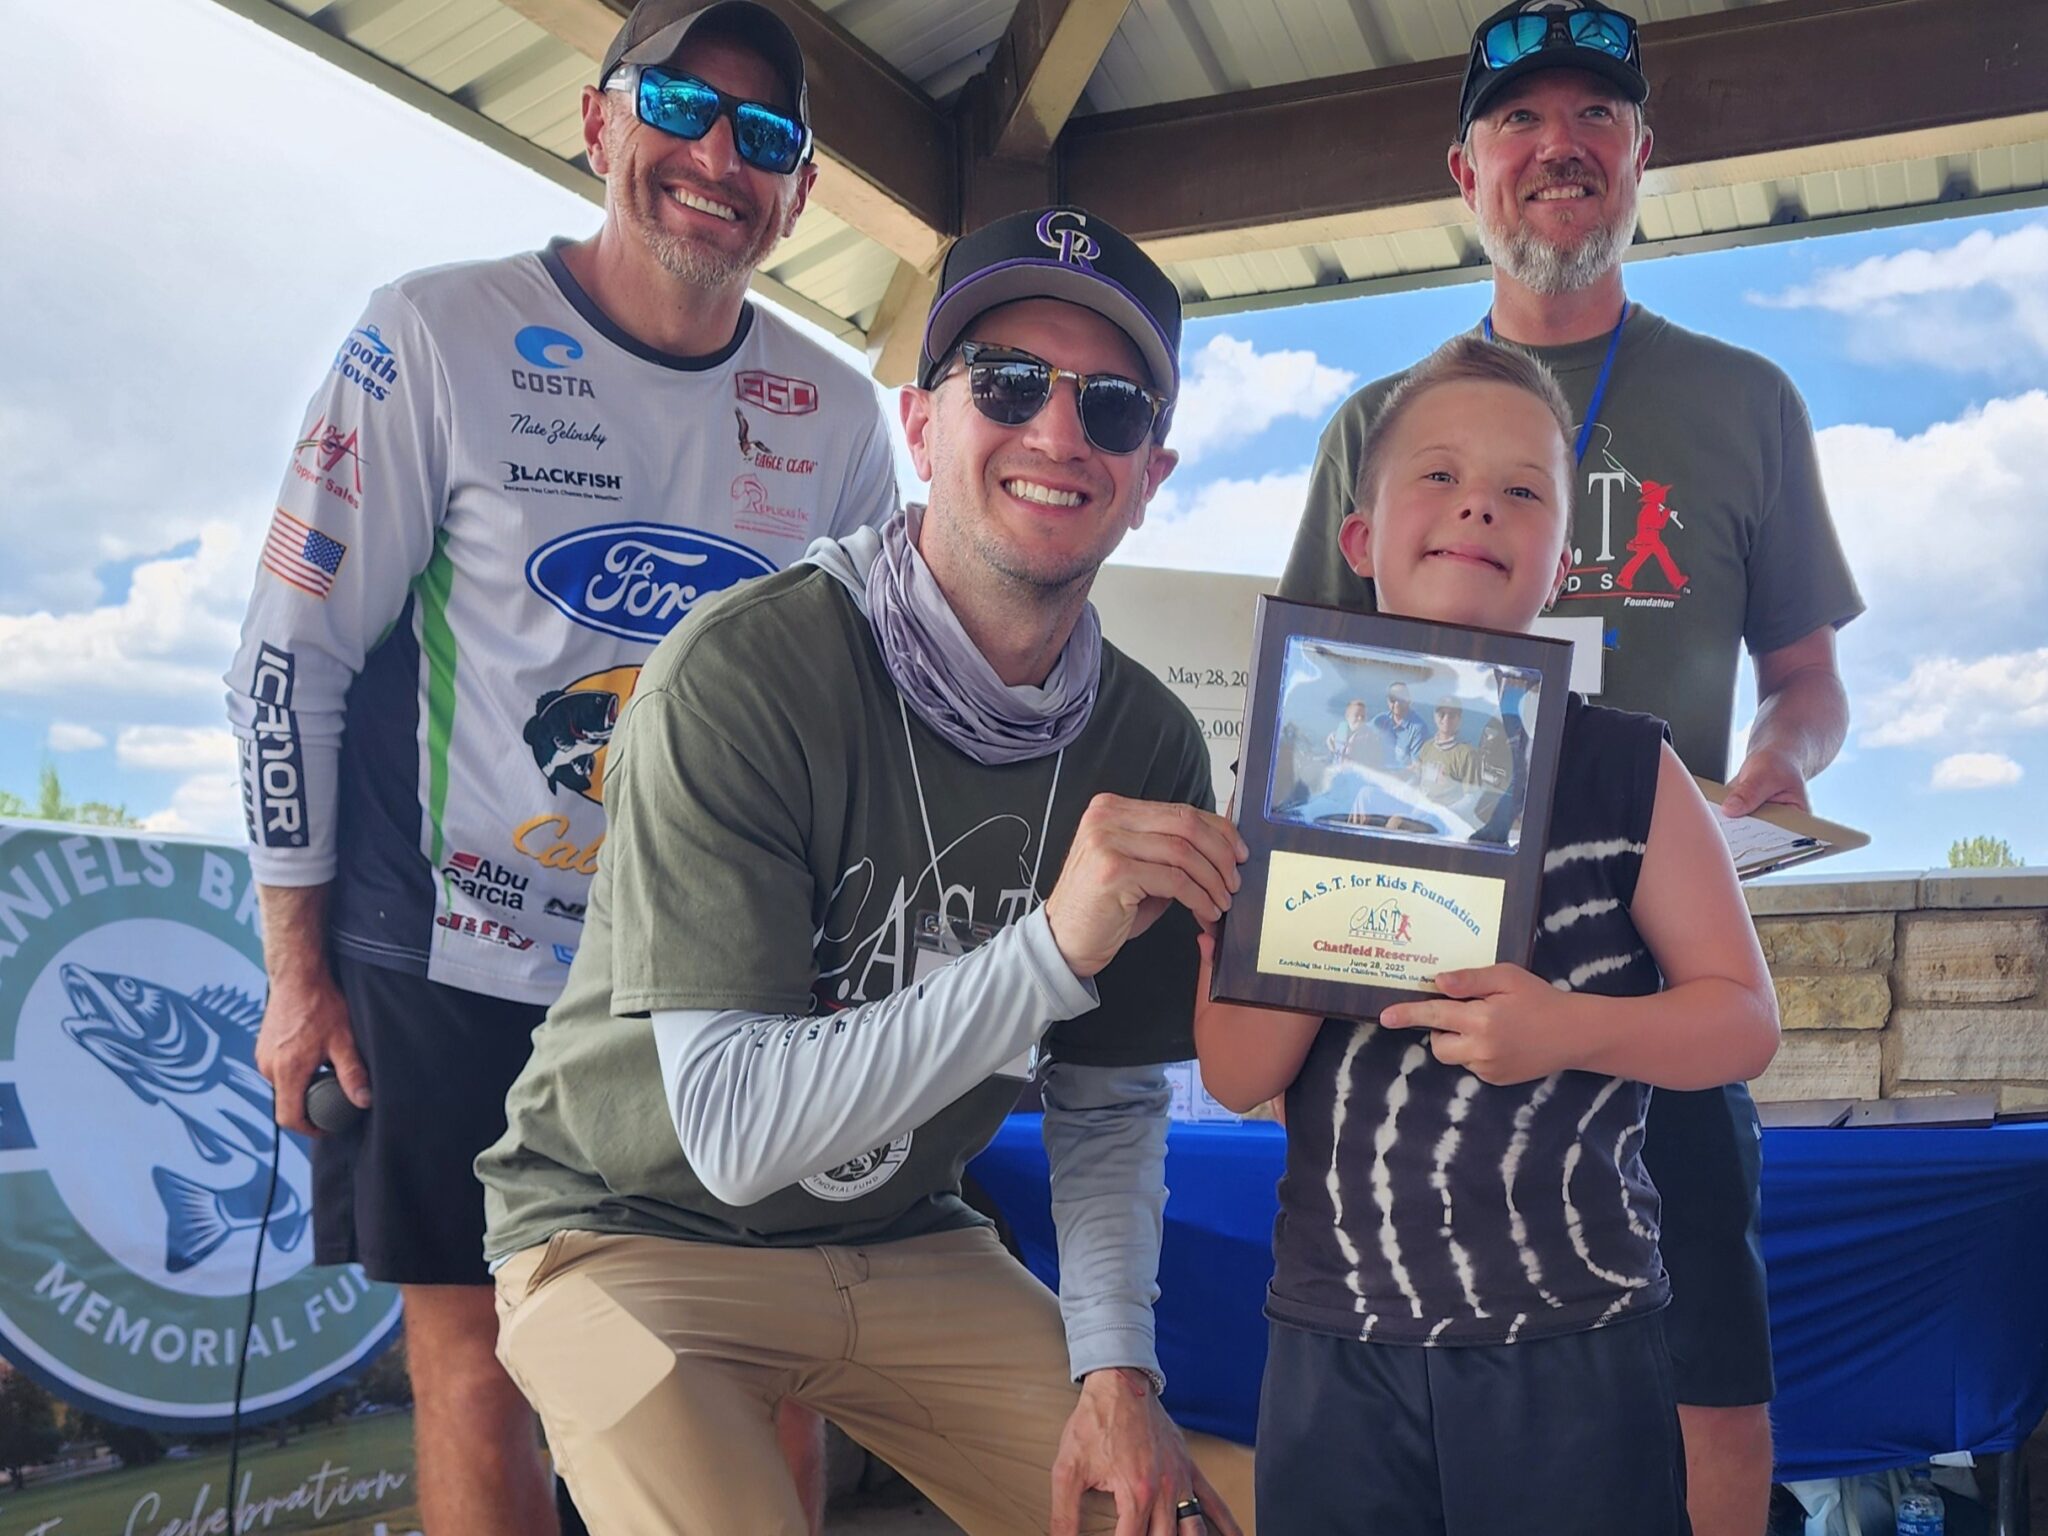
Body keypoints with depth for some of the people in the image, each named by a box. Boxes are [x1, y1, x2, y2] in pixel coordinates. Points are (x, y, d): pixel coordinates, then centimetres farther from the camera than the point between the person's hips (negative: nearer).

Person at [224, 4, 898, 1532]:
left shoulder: (837, 415, 4)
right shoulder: (440, 336, -7)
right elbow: (291, 649, -5)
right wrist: (298, 970, -5)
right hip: (455, 972, -3)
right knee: (471, 1348, 5)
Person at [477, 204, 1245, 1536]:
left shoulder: (1153, 750, -6)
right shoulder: (742, 676, -24)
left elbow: (1107, 1102, 3)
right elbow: (734, 1131, -28)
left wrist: (1115, 1362, -10)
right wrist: (1052, 949, -35)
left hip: (906, 1242, 5)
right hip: (642, 1231, -4)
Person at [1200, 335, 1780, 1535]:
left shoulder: (1626, 767, -1)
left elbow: (1744, 1018, 0)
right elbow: (1235, 1074, -1)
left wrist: (1572, 1028, -18)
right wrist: (1314, 930, -18)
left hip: (1575, 1351, -1)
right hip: (1338, 1341, 2)